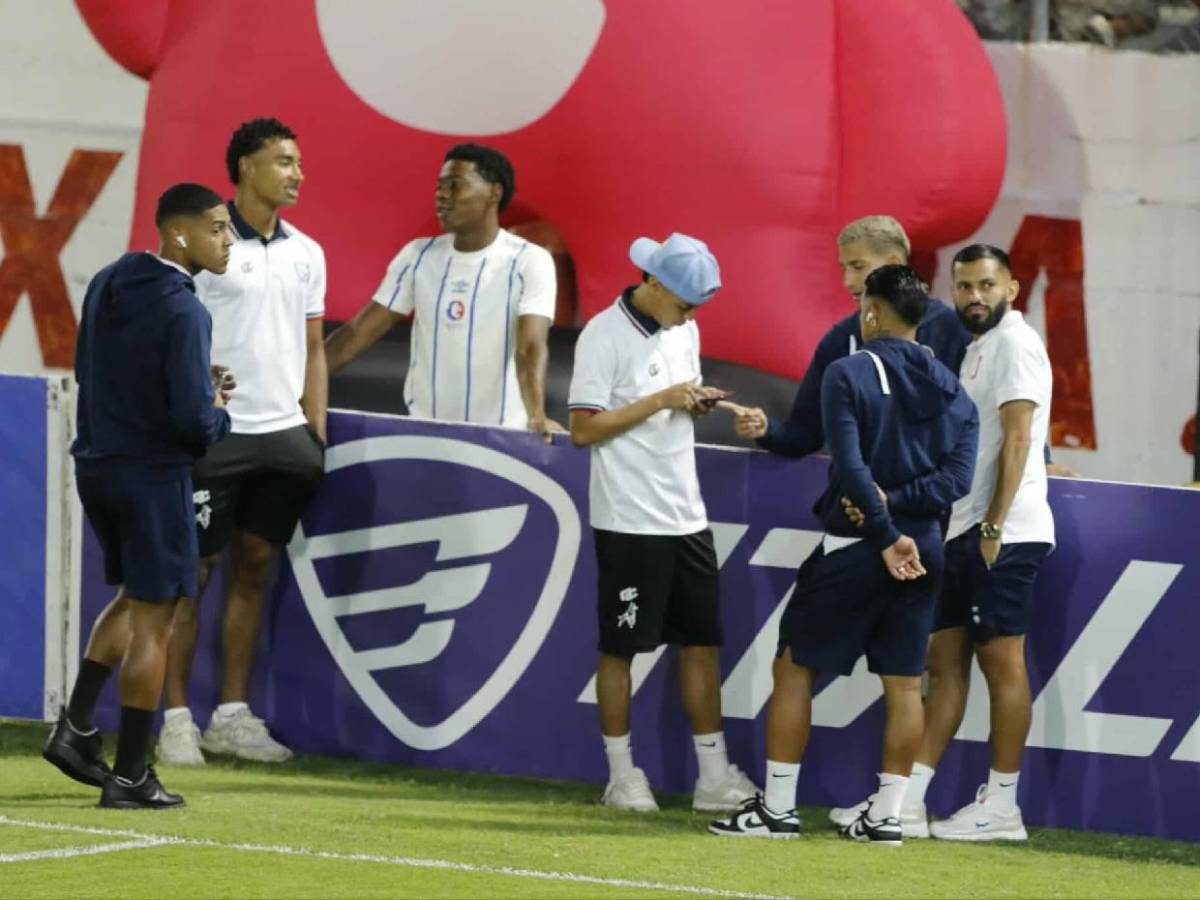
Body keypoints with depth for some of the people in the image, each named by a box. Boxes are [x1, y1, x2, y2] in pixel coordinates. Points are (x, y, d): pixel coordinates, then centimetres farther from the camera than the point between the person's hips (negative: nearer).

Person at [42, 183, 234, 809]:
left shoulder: (106, 286, 5)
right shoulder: (182, 311, -20)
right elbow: (194, 419, -25)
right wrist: (219, 413, 0)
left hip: (96, 468, 8)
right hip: (153, 475, -8)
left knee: (134, 598, 25)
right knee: (151, 620, 1)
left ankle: (75, 728, 17)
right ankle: (129, 776, 4)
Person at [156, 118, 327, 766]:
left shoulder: (305, 254, 11)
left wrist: (316, 433, 9)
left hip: (282, 433, 6)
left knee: (254, 572, 8)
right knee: (192, 575, -2)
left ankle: (232, 715, 14)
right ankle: (177, 719, 3)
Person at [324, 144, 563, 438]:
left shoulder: (529, 262, -7)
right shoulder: (418, 256, 6)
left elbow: (531, 349, -19)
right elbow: (359, 333, 7)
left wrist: (537, 417, -35)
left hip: (499, 436, -4)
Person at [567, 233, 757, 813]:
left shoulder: (684, 330, 11)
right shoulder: (605, 336, -13)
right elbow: (583, 428, -17)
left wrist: (698, 402, 0)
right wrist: (662, 401, -20)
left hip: (686, 519, 7)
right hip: (630, 521, -7)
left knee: (703, 642, 6)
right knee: (620, 649, 1)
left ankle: (714, 778, 9)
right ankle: (622, 776, 9)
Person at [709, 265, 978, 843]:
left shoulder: (848, 375, -8)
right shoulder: (950, 390, 8)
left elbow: (851, 468, -17)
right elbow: (957, 476, -2)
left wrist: (885, 535, -17)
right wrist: (894, 503, -10)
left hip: (855, 549, -5)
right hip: (922, 548, 5)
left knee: (794, 665, 5)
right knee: (904, 682, 8)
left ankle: (777, 807, 4)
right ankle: (885, 814, 8)